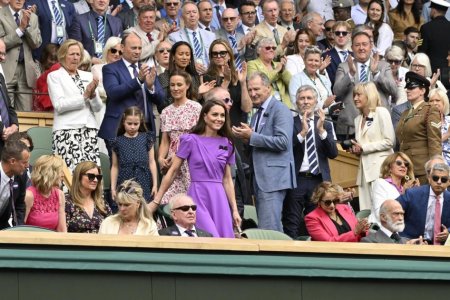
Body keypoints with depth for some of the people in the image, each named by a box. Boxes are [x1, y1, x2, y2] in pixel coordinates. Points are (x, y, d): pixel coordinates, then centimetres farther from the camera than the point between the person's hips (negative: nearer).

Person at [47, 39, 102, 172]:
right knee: (72, 171, -16)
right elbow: (59, 105, -7)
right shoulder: (54, 76, 6)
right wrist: (84, 96, -9)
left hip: (89, 129, 4)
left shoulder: (88, 76, 19)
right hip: (67, 130, -4)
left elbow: (98, 107, 15)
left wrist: (93, 94, -5)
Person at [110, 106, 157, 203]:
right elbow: (115, 166, 8)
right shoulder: (118, 142, 6)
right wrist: (113, 188, 4)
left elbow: (151, 162, 7)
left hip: (144, 184, 0)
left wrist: (155, 184, 3)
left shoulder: (146, 139, 7)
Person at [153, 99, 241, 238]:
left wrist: (235, 210, 11)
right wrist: (156, 201, 0)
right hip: (198, 196, -5)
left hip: (219, 198, 5)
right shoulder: (191, 140, -2)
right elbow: (173, 171, 1)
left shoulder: (227, 144, 11)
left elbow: (227, 179, 15)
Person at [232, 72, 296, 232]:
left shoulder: (280, 110, -7)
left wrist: (252, 137, -16)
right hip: (259, 178, 10)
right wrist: (246, 139, 3)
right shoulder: (257, 114, 21)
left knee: (268, 229, -15)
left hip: (273, 177, -10)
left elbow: (283, 141, -18)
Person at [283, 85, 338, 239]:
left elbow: (333, 153, 1)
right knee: (291, 226, -5)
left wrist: (321, 130, -10)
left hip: (318, 181, 3)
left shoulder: (326, 125, 12)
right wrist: (302, 132, -18)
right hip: (296, 180, -3)